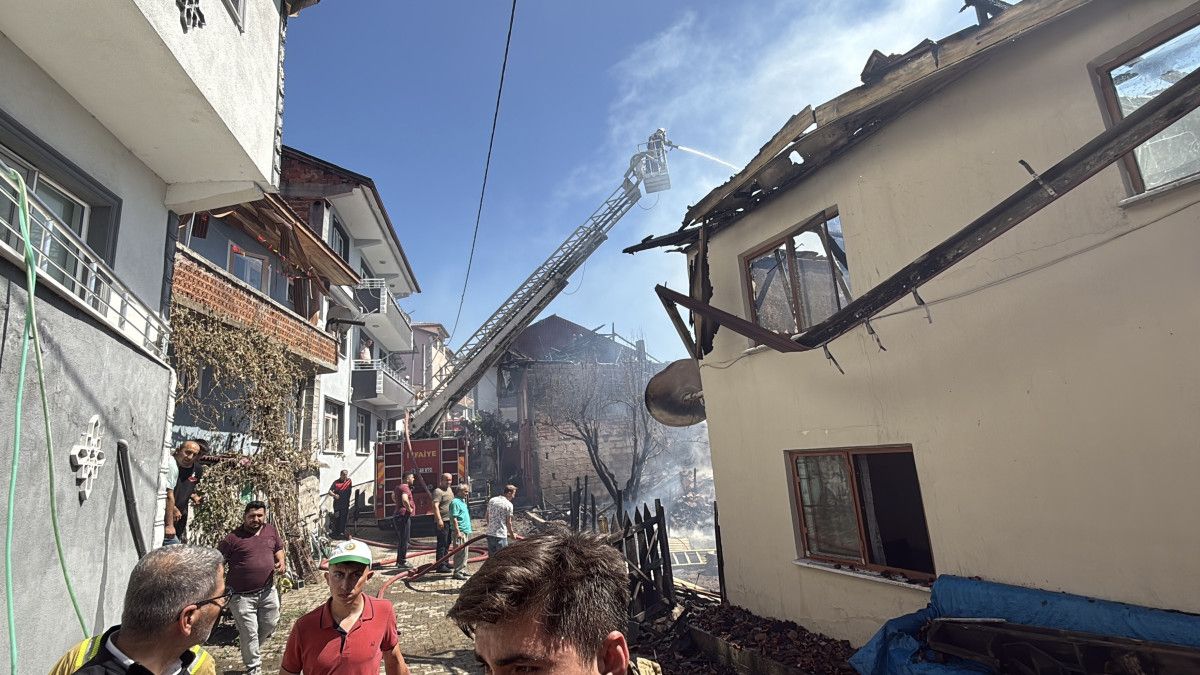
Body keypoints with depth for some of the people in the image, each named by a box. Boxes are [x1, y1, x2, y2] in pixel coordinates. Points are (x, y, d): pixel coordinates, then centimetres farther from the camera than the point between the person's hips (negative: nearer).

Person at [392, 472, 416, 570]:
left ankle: (399, 561, 25)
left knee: (400, 539, 17)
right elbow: (404, 499, -35)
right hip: (404, 515, -11)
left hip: (399, 516, 11)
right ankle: (402, 562, -1)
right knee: (404, 540, -5)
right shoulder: (405, 487, -17)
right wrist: (409, 509, -22)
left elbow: (393, 496, 35)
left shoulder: (398, 486, 15)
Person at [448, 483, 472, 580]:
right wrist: (458, 532, -21)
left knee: (464, 552, 14)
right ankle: (457, 572, -2)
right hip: (460, 532, -10)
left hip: (466, 531, 10)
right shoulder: (455, 502, -14)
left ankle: (462, 570, 22)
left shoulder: (463, 501, 16)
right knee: (460, 552, -7)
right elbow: (454, 518, -18)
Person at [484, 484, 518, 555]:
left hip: (489, 533, 6)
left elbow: (486, 516, 14)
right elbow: (508, 522, -9)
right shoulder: (508, 504, -12)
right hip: (501, 534, -6)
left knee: (492, 556, 17)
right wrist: (512, 534, 7)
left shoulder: (492, 500, 6)